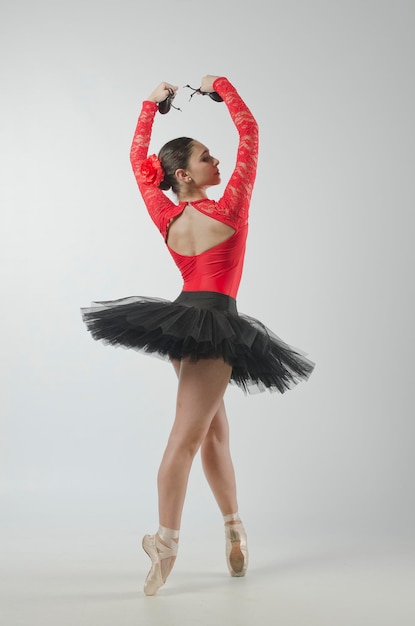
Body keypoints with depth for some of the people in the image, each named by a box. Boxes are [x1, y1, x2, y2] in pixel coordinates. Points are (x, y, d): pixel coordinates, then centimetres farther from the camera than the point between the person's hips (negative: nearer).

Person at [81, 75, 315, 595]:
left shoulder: (165, 215, 2)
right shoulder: (229, 208, -11)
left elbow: (137, 160, 18)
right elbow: (249, 132, -2)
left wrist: (151, 103, 24)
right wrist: (222, 87, 10)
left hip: (181, 320, 7)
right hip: (215, 326, -7)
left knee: (215, 430, 15)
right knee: (186, 435, -9)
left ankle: (234, 528, 23)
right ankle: (165, 541, -8)